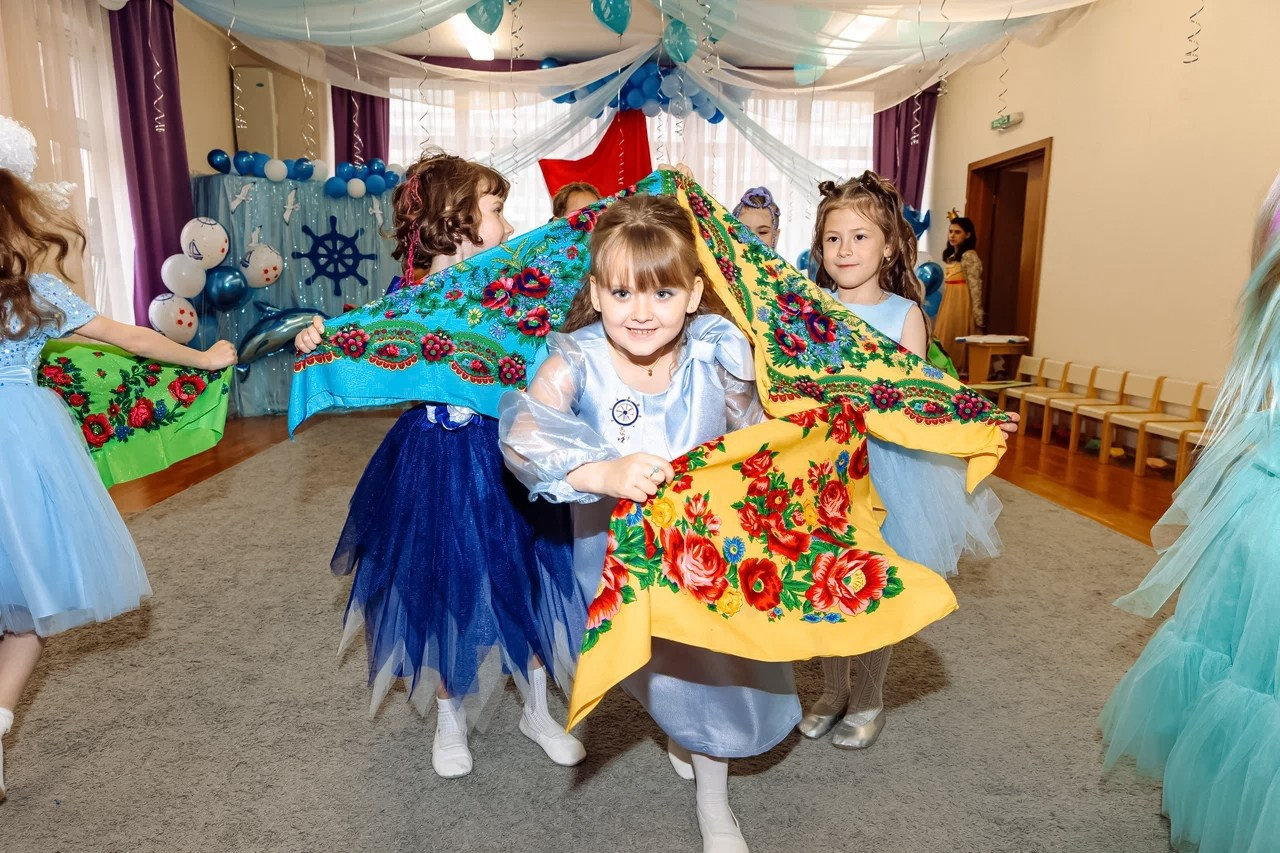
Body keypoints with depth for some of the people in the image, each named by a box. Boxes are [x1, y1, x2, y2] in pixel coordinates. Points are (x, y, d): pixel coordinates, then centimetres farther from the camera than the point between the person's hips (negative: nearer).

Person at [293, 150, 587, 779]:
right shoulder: (406, 295, -9)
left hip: (507, 456, 3)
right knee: (442, 586, 12)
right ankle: (450, 719, 39)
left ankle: (536, 710, 36)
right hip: (436, 463, -2)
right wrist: (320, 344, -17)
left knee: (526, 576, 11)